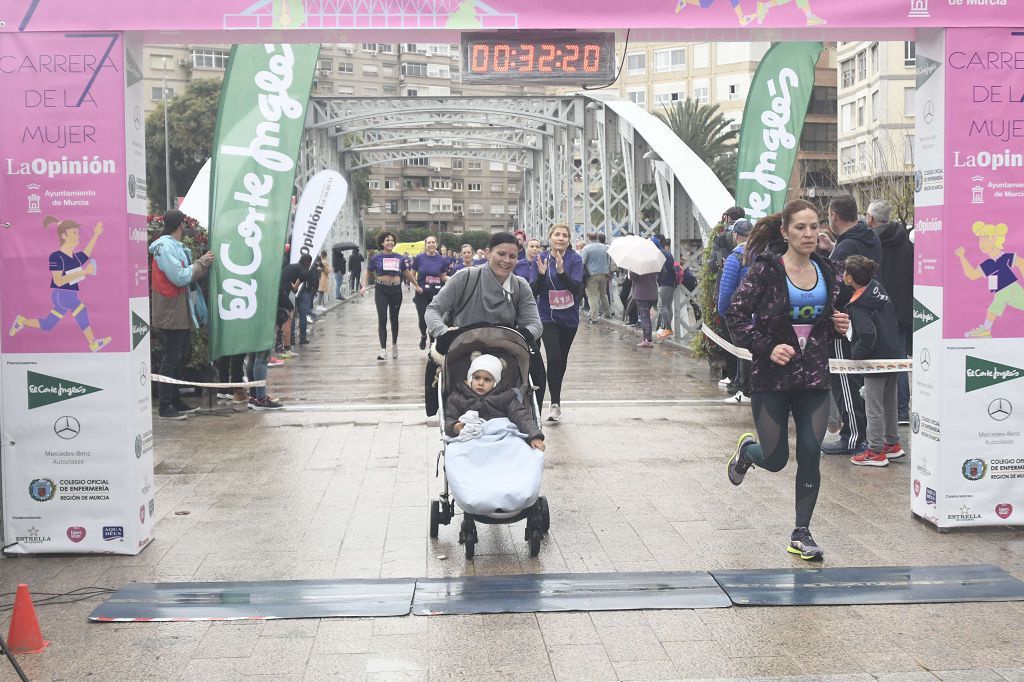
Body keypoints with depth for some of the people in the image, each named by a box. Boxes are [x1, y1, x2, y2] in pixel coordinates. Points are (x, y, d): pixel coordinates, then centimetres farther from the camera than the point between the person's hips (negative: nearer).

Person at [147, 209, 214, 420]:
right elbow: (180, 277, -21)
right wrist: (202, 263, -11)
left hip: (181, 313, 10)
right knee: (171, 359, -6)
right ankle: (165, 407, -2)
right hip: (172, 314, -10)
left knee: (179, 358, 15)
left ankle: (176, 401, 24)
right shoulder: (166, 246, -16)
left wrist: (203, 263, 4)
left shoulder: (175, 246, 15)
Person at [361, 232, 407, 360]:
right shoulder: (376, 258, 0)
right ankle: (383, 350, -7)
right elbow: (368, 273, 7)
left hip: (396, 290, 2)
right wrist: (364, 286, -6)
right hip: (381, 290, -2)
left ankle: (394, 344, 33)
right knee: (382, 319, -7)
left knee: (394, 318, 12)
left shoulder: (399, 258, 4)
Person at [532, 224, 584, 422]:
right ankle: (555, 404, -12)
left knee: (562, 360, 14)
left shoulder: (575, 259, -6)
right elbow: (535, 292, -5)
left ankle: (556, 396, 34)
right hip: (548, 317, -1)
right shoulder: (542, 259, -3)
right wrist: (541, 274, -22)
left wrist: (561, 272, -31)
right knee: (553, 358, -17)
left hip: (569, 317, 1)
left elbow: (576, 288, -17)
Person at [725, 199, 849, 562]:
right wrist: (767, 347, -20)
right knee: (775, 459, 2)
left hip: (814, 377, 4)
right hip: (771, 377, -3)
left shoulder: (829, 272, 7)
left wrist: (840, 327, -1)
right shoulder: (765, 270, -9)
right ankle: (748, 449, 40)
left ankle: (801, 534, 9)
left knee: (810, 454, -2)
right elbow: (736, 315, -10)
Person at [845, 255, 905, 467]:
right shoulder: (877, 286, 2)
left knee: (874, 406, 2)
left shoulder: (858, 305, -22)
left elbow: (867, 335, -28)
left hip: (876, 360, -9)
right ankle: (892, 444, 32)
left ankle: (875, 452, 9)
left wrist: (855, 353, -16)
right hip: (894, 355, 9)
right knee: (889, 402, 20)